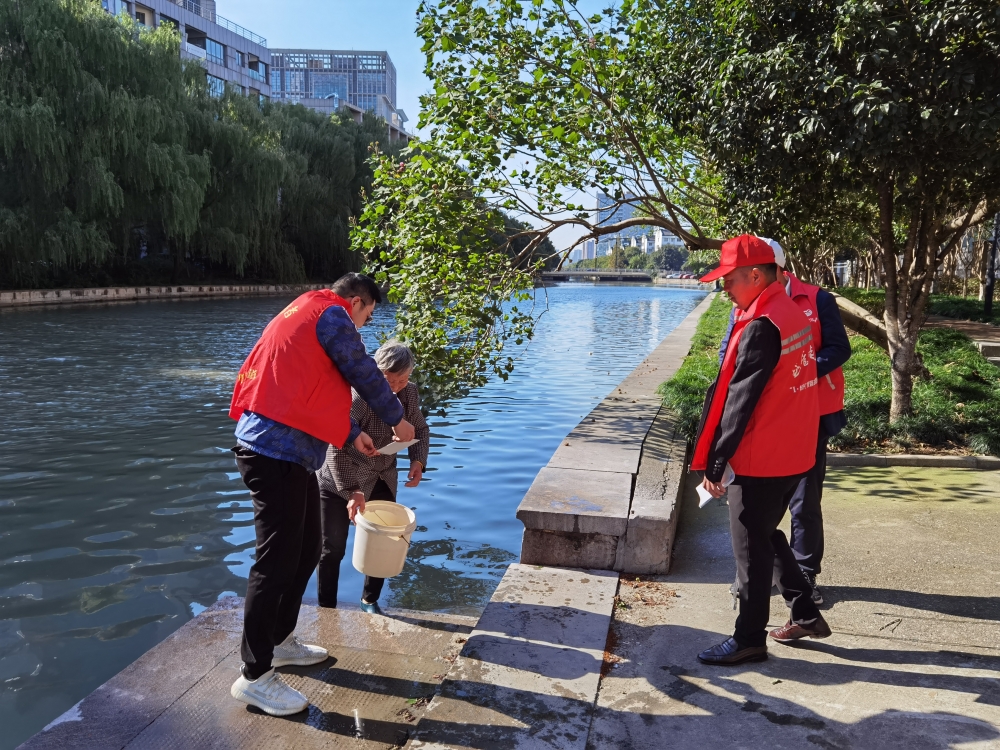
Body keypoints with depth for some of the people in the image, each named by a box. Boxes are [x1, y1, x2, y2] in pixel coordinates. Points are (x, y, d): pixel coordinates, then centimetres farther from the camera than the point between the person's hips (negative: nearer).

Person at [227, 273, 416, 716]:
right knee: (277, 562, -4)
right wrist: (397, 419, 13)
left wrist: (352, 435, 28)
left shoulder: (307, 314, 23)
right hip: (279, 452, -10)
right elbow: (366, 375, -3)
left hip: (287, 451, 10)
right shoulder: (332, 315, -7)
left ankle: (280, 641, 33)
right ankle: (254, 676, 7)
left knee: (306, 550, 18)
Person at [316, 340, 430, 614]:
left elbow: (420, 429, 6)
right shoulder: (358, 397, -30)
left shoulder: (409, 393, -10)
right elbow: (336, 449, -29)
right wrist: (352, 491, -33)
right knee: (333, 548, 3)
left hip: (382, 480, 6)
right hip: (340, 480, -5)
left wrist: (418, 460, -12)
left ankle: (370, 600, 34)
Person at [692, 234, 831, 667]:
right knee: (766, 535, 23)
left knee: (750, 548, 4)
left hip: (762, 460, -9)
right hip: (793, 454, 9)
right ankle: (805, 615, 32)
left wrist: (714, 464, -14)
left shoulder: (761, 327, -21)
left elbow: (739, 401, -20)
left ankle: (749, 639, 17)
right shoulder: (792, 313, 8)